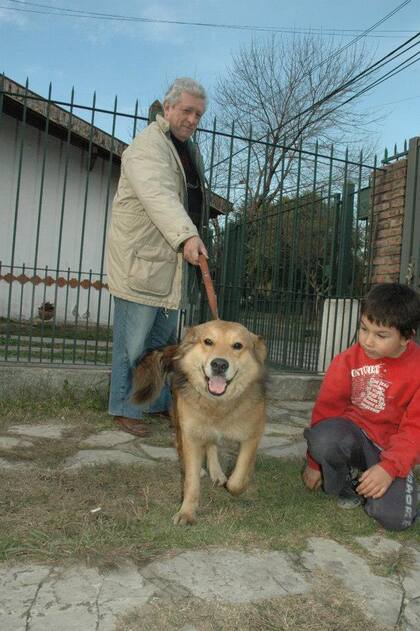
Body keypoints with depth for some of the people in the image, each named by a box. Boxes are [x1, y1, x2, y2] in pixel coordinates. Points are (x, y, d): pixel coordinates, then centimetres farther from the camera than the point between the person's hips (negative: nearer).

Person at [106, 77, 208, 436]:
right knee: (134, 341, -2)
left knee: (165, 339, 14)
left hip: (172, 262, 9)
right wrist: (187, 235, -44)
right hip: (141, 259, -9)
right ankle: (125, 408, 11)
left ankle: (161, 402, 26)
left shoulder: (191, 150, 20)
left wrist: (192, 239, 16)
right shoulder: (148, 146, -12)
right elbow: (159, 196, -31)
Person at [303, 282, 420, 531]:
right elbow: (327, 408, -1)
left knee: (393, 517, -23)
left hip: (390, 449, 0)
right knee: (324, 440, -35)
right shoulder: (349, 360, -7)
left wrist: (389, 468, -24)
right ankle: (346, 485, -1)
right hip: (353, 433, 1)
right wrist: (314, 462, 3)